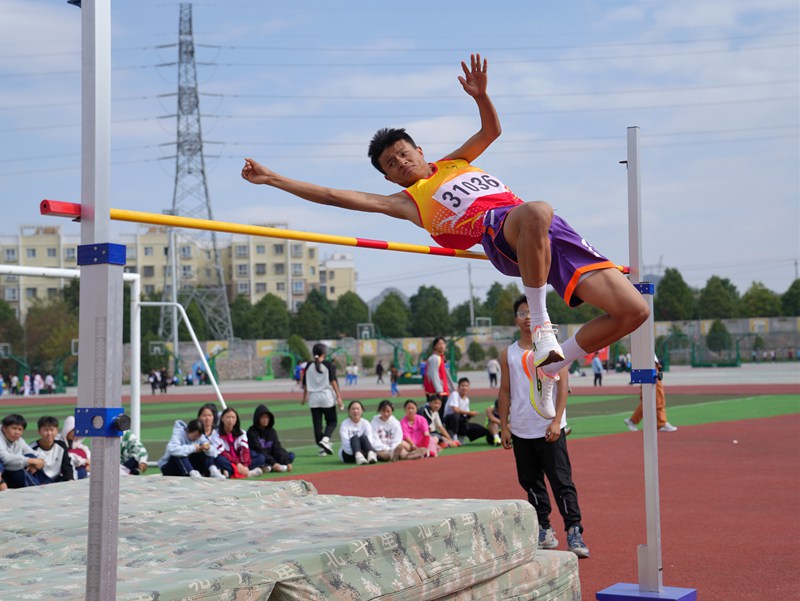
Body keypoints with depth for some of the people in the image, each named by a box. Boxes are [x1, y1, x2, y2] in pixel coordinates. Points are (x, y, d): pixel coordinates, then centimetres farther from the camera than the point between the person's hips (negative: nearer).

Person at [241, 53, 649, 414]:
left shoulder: (455, 162, 32)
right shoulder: (409, 201, 17)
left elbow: (491, 130, 35)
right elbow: (337, 196, 14)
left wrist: (480, 96, 16)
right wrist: (272, 178, 14)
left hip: (554, 235, 6)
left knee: (633, 310, -7)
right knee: (535, 212, -45)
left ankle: (544, 365, 5)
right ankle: (539, 324, -33)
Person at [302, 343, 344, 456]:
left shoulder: (309, 367, 6)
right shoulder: (328, 365, -4)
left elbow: (305, 384, 11)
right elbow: (333, 381, -9)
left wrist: (304, 398, 24)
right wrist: (338, 397, -9)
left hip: (313, 398, 3)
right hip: (327, 397, -3)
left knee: (317, 423, 6)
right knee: (332, 421, 8)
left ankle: (322, 447, 5)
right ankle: (325, 439, -16)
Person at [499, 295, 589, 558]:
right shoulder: (508, 354, 8)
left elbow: (563, 385, -5)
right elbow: (505, 391, 11)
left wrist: (556, 421, -14)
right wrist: (503, 426, 5)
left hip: (549, 429, -4)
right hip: (521, 431, 4)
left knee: (562, 481, -7)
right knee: (531, 483, 9)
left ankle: (574, 532, -5)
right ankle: (544, 532, 18)